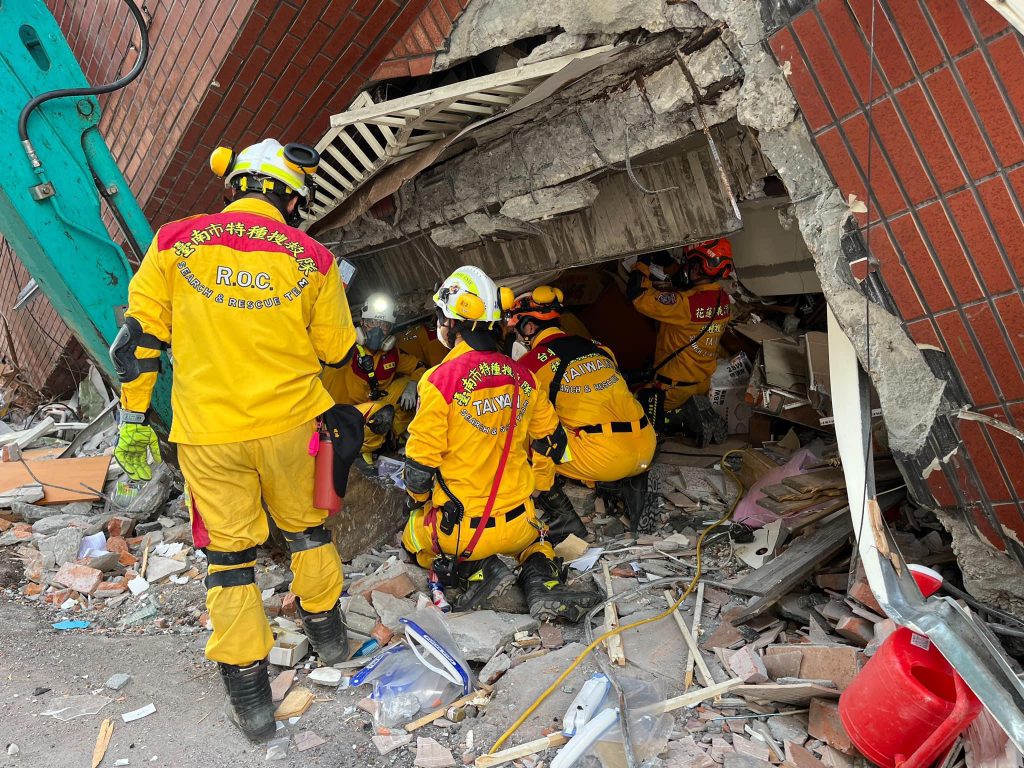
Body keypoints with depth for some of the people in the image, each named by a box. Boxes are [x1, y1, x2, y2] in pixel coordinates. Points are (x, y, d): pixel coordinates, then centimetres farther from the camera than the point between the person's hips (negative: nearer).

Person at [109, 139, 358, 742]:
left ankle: (249, 691, 20)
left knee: (229, 553, 12)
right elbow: (336, 350, 2)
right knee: (306, 527, 23)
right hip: (291, 423, 0)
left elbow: (139, 340, -2)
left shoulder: (174, 243, -4)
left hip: (208, 432, 0)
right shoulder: (311, 258, -6)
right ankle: (327, 629, 39)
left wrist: (135, 420, 7)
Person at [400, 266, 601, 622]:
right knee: (533, 536, 37)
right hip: (517, 523, 4)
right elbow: (551, 443, 10)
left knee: (412, 538, 28)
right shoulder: (522, 376, -1)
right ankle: (543, 581, 6)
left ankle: (475, 570, 2)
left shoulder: (441, 379, -17)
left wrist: (419, 500, 9)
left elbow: (420, 463, -13)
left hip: (460, 529, -3)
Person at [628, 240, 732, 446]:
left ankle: (684, 414, -8)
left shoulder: (686, 303, -29)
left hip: (674, 387, -8)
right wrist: (667, 262, 13)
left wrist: (643, 262, -14)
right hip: (703, 383, 8)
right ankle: (692, 411, 3)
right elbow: (685, 286, 16)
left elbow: (639, 296, -28)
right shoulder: (723, 299, -4)